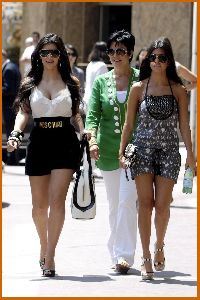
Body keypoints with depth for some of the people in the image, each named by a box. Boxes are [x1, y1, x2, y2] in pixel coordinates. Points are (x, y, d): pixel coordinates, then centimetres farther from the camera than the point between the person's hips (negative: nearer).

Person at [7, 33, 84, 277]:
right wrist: (16, 133, -15)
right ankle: (44, 246, 32)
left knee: (57, 200, -14)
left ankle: (49, 257, -14)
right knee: (39, 204, 7)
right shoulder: (30, 83, 9)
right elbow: (23, 112, 2)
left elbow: (76, 115, 11)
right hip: (39, 142, 2)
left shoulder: (71, 82, 8)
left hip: (65, 142, -2)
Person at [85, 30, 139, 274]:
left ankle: (124, 254, -14)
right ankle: (117, 253, 19)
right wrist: (92, 139, -17)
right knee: (114, 205, 10)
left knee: (127, 200, -15)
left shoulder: (141, 80, 0)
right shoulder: (101, 81, 7)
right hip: (107, 149, 3)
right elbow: (92, 114, 0)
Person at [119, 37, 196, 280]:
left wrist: (190, 154, 3)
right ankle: (146, 259, -5)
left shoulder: (178, 90, 5)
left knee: (162, 205, -4)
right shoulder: (138, 88, 4)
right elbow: (128, 123, 6)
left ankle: (159, 247, 23)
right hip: (143, 150, 0)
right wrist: (122, 152, 0)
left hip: (168, 151, 0)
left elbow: (184, 125, 7)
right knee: (145, 203, -7)